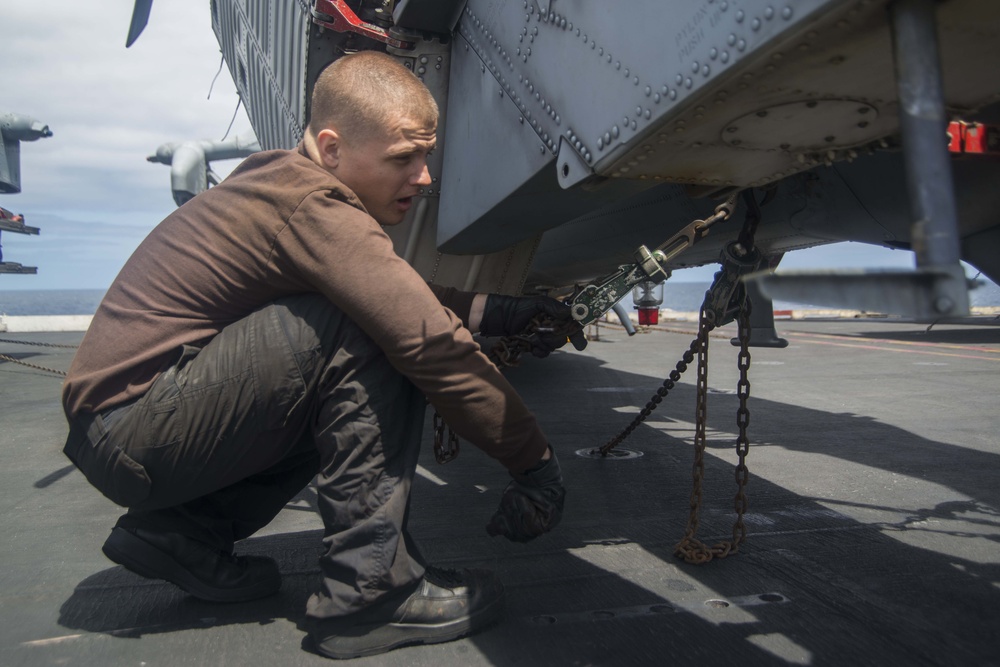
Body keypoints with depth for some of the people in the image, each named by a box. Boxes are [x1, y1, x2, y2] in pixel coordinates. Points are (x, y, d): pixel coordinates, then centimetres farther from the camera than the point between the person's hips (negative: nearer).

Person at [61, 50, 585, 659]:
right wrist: (538, 463, -17)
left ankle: (183, 530, 13)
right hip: (132, 433, -10)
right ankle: (372, 588, -14)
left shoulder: (279, 178, 9)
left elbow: (408, 295, 14)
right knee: (370, 338, -22)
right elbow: (430, 340, -26)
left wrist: (506, 312, 4)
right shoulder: (311, 204, -22)